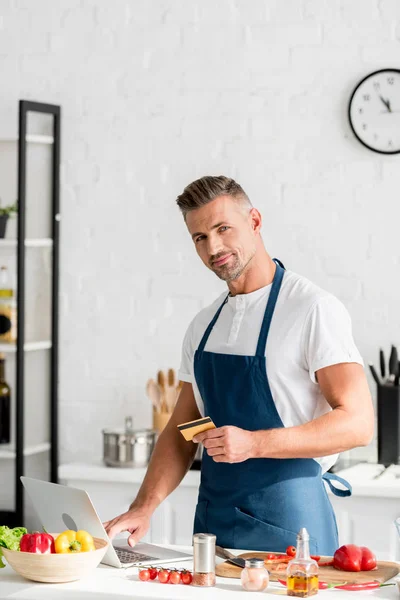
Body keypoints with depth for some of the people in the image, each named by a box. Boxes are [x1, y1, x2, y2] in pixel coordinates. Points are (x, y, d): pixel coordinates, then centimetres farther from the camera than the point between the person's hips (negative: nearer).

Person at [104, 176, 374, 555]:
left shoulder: (313, 309, -10)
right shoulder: (204, 325, 12)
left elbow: (357, 423, -16)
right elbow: (181, 432, 15)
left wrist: (254, 443, -25)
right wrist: (143, 509, 0)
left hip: (287, 523, -6)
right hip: (212, 519, 6)